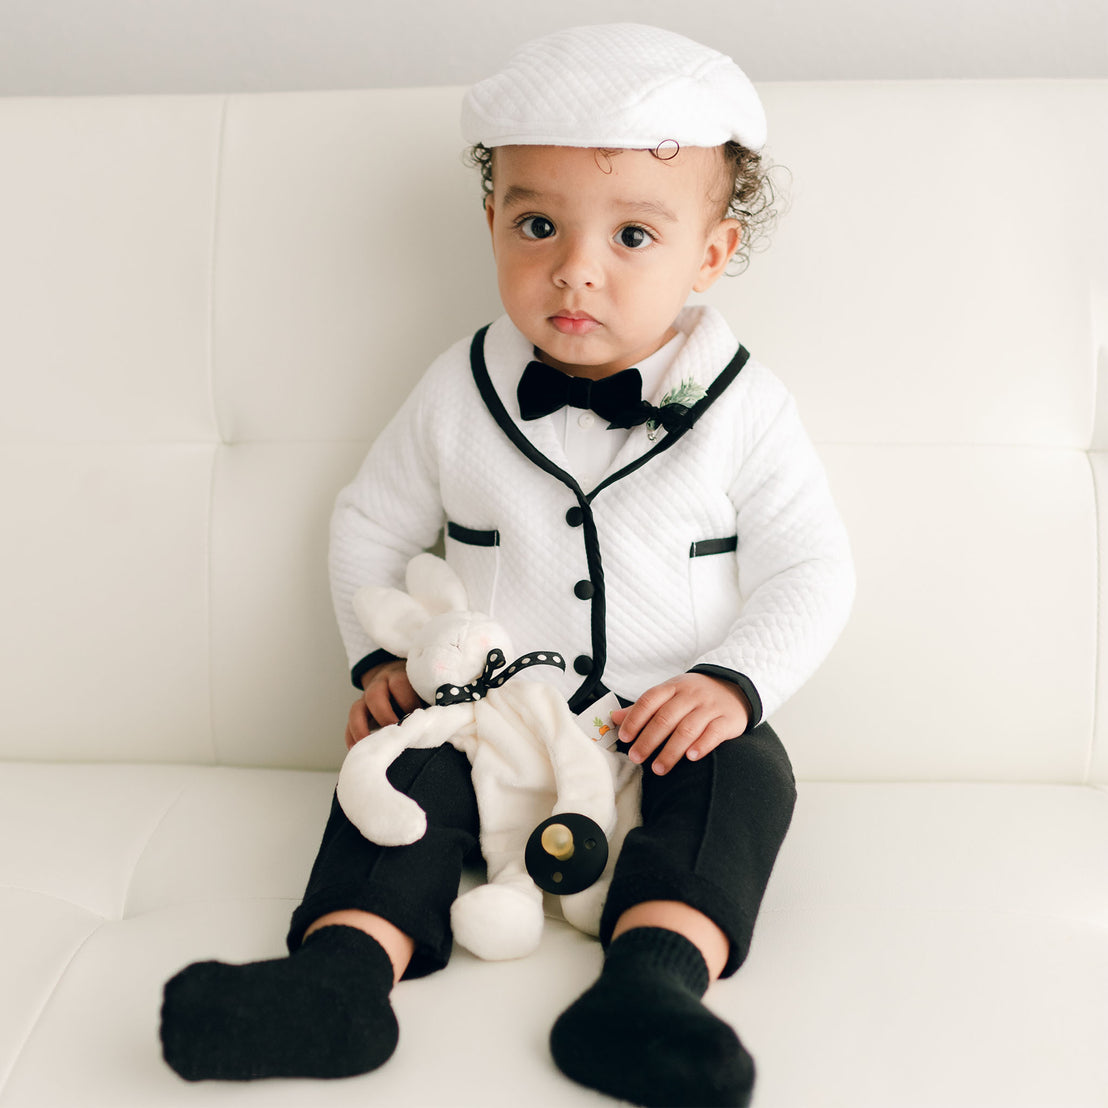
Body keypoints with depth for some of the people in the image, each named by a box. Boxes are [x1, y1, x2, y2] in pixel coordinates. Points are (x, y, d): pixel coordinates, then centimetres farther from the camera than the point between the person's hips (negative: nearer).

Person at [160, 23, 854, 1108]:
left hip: (666, 726, -1)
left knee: (744, 772, -28)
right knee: (409, 764, -24)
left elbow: (809, 570, -2)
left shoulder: (744, 408, -6)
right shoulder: (459, 391, -1)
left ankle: (651, 981, -43)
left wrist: (735, 680, -17)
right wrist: (381, 658, -2)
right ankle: (342, 974, -34)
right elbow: (370, 523, 11)